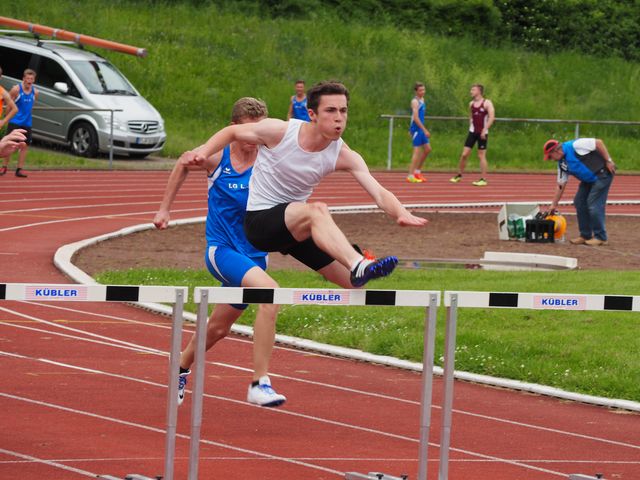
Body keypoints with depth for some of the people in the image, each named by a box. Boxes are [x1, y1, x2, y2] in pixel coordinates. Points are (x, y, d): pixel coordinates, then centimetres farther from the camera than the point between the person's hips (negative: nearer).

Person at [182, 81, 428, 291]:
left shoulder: (343, 156, -9)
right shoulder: (279, 131, -15)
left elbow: (378, 192, -20)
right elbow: (232, 132, 3)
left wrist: (402, 214, -41)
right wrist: (204, 151, -15)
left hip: (294, 227, 6)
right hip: (260, 221, -6)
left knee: (353, 284, 1)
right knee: (317, 210, -38)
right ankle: (358, 266, -60)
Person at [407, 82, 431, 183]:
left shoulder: (422, 100, 15)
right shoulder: (415, 101, -15)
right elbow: (416, 118, -22)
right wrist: (425, 130, -24)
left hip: (421, 129, 9)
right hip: (416, 128, -9)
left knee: (427, 149, 11)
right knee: (417, 151, -9)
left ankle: (417, 171, 20)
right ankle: (410, 176, -7)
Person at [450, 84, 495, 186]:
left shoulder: (487, 103, -8)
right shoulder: (471, 104, 10)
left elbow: (492, 117, -15)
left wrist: (484, 129, -22)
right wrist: (471, 126, 10)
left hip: (482, 133, -5)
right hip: (472, 132, 5)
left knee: (481, 155, -3)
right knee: (464, 154, 1)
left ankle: (483, 179, 3)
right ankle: (459, 175, 13)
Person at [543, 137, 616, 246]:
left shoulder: (574, 146, -20)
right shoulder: (562, 164, 7)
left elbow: (598, 143, -20)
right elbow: (561, 185, 13)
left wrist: (608, 161, -20)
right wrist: (554, 205, 13)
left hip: (602, 173, -9)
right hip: (588, 180, 9)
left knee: (594, 204, -12)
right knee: (579, 202, 8)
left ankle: (600, 237, -2)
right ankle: (585, 236, 17)